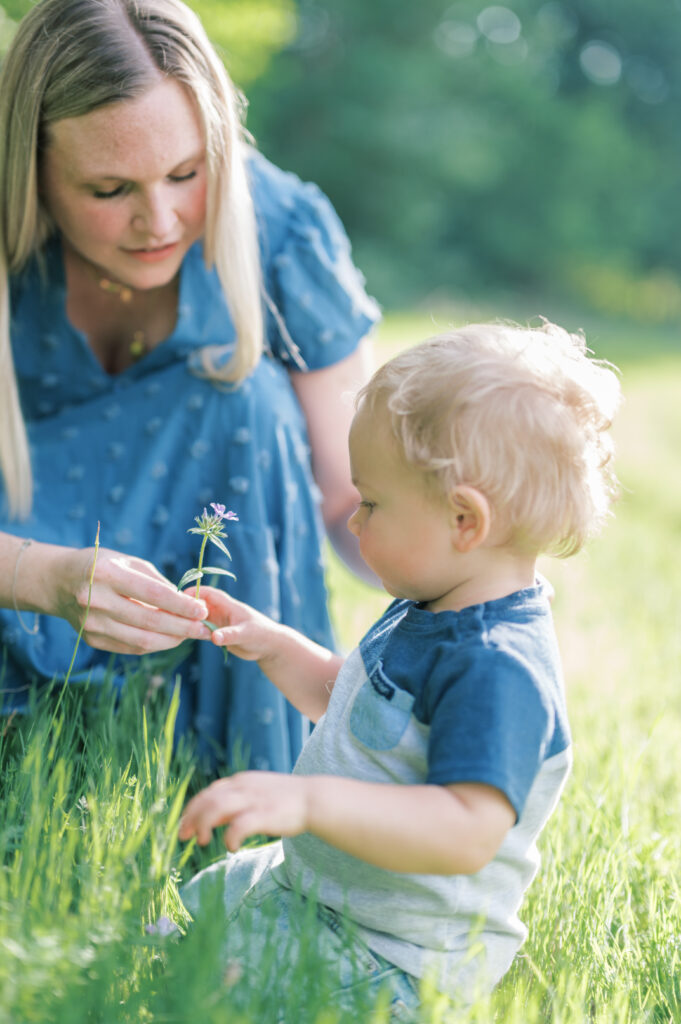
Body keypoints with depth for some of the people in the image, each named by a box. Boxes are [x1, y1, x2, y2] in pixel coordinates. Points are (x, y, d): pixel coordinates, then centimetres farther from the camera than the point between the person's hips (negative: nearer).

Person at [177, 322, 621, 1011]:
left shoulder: (498, 671, -29)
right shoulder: (429, 613, 6)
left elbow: (467, 835, -39)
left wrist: (311, 801, -47)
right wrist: (272, 645, 13)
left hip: (389, 953, -11)